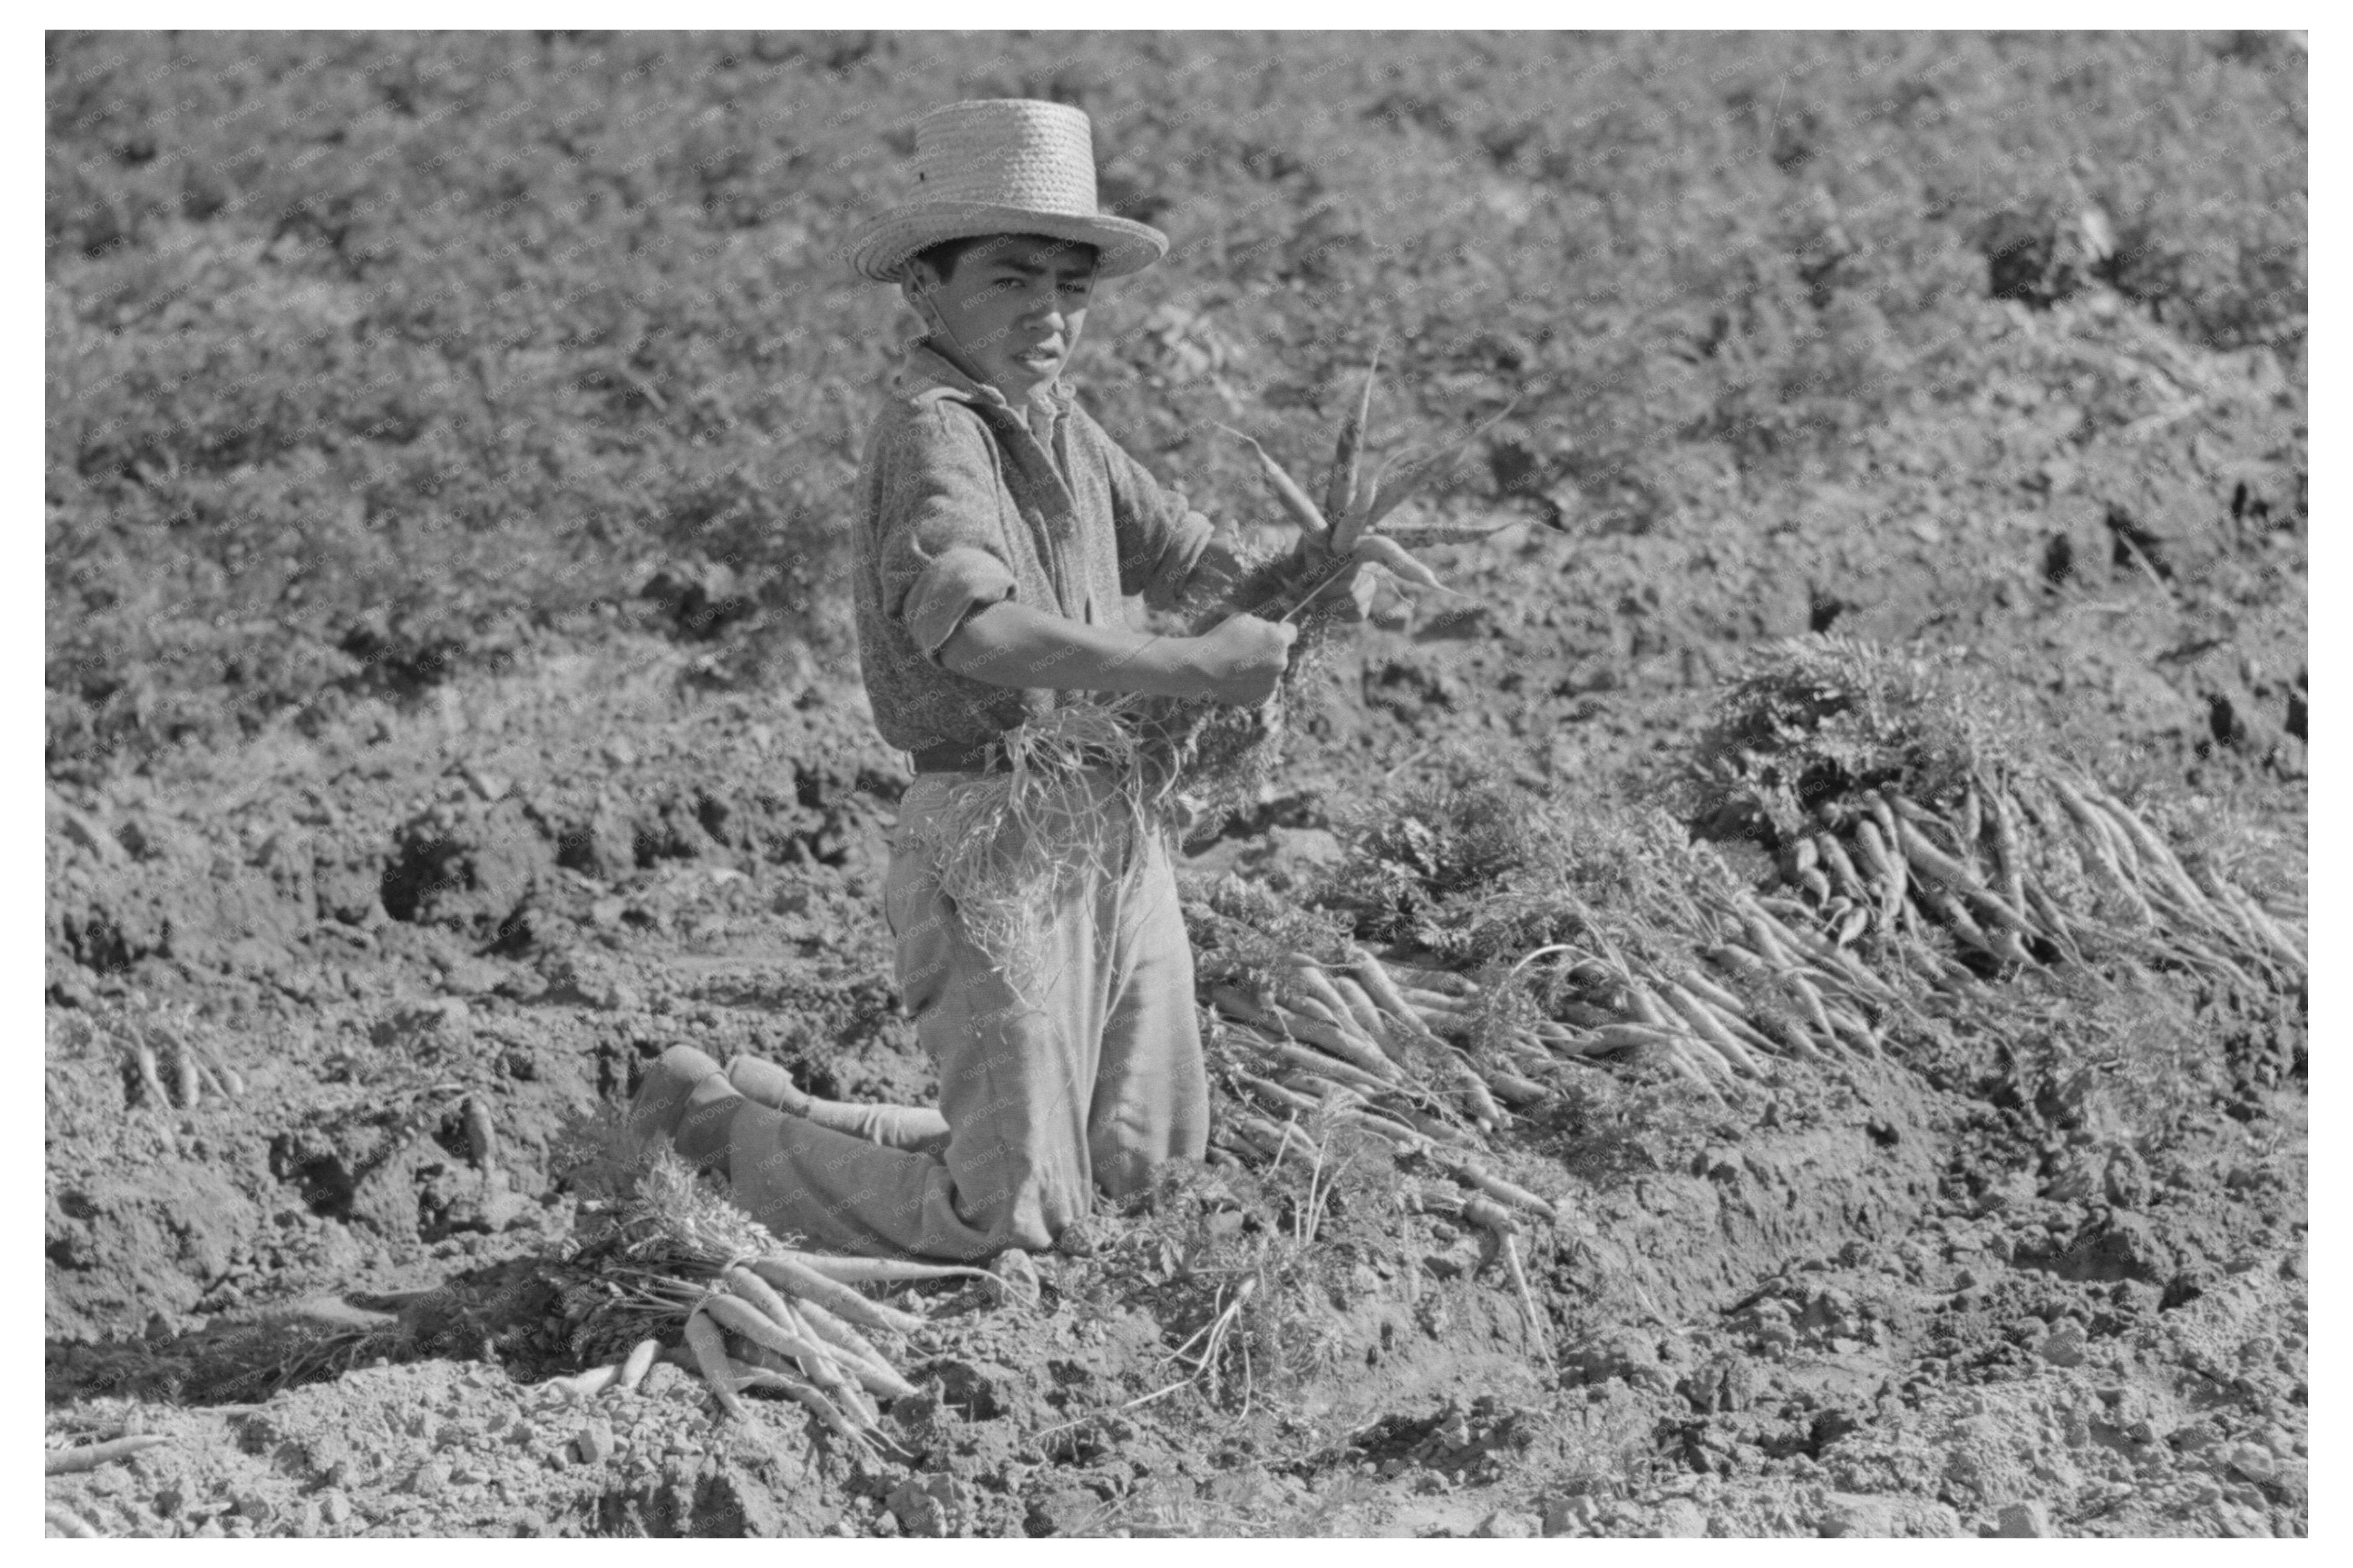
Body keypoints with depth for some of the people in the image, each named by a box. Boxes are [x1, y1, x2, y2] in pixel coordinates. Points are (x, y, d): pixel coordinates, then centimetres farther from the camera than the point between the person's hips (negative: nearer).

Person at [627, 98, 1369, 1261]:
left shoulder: (1058, 423, 11)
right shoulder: (935, 433, -18)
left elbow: (1182, 555, 20)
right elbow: (976, 629, -34)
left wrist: (1292, 582, -3)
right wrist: (1192, 670, -33)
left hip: (1117, 838, 9)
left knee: (1142, 1161, 23)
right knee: (1019, 1225, -5)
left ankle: (790, 1114, 32)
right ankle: (715, 1123, 15)